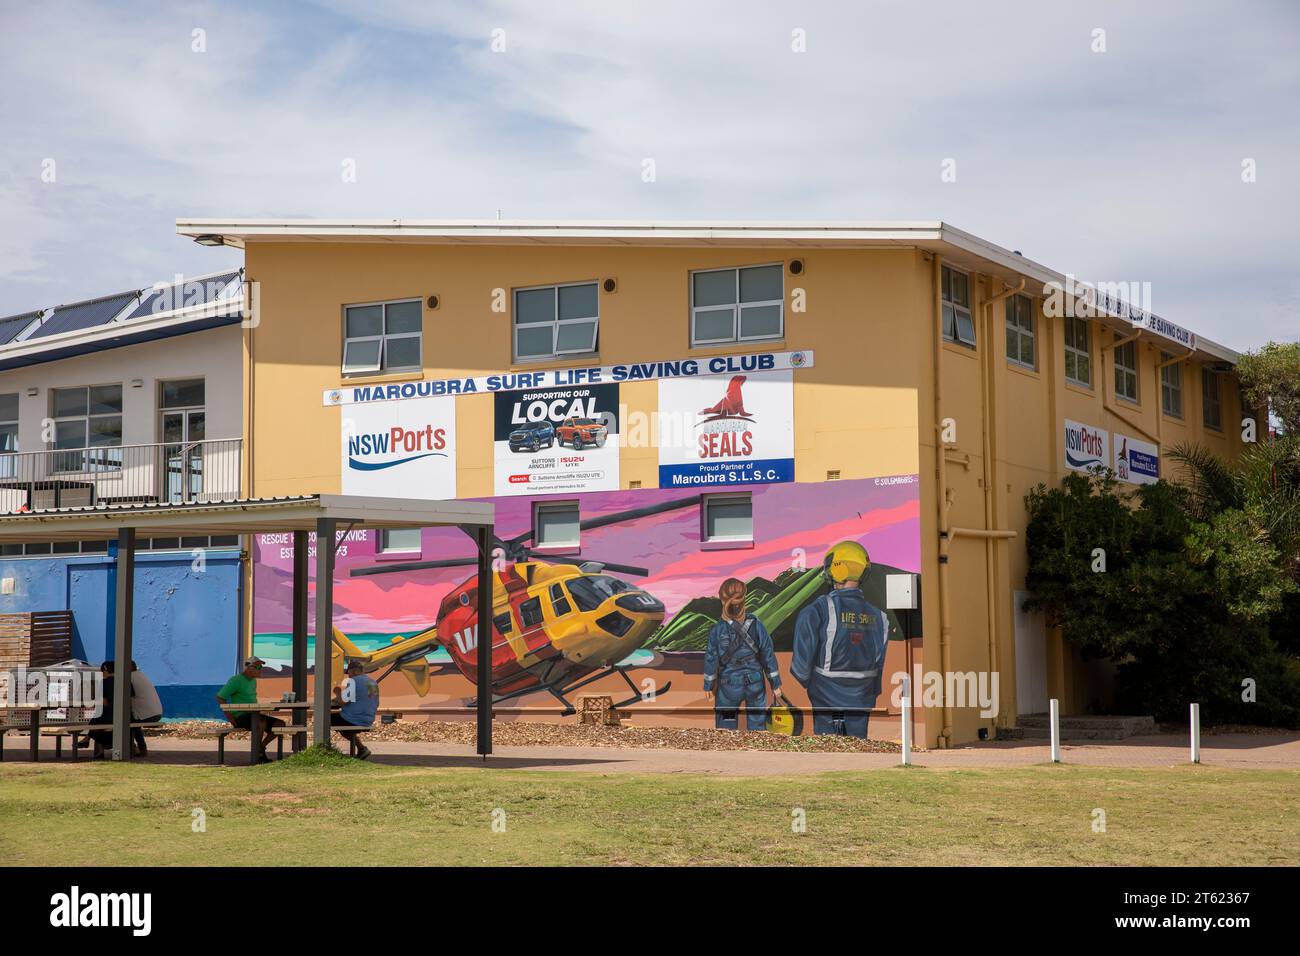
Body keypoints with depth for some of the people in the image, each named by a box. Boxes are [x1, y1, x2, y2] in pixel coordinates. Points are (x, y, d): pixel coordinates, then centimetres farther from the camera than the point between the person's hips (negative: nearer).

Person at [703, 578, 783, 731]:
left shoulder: (717, 630, -16)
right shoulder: (756, 625, -12)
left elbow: (711, 660, -8)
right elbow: (768, 655, -6)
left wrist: (708, 686, 6)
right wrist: (775, 684, 4)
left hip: (729, 685, -1)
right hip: (755, 684, 1)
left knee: (725, 725, 15)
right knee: (757, 725, 15)